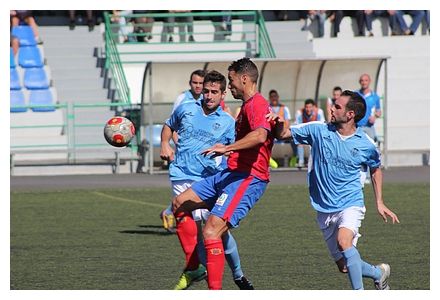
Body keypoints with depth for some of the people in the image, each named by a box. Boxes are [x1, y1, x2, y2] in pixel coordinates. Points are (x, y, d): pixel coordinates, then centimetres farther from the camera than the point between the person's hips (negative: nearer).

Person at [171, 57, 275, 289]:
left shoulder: (257, 104, -13)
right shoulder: (247, 106, 21)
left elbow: (260, 135, -33)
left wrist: (226, 148, -33)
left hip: (248, 178, -11)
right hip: (231, 174, 11)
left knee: (211, 232, -21)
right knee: (180, 203, 13)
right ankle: (193, 267, 13)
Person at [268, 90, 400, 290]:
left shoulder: (366, 145, -5)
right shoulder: (318, 131, -3)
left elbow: (375, 169, 14)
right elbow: (283, 134, 4)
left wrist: (379, 203, 12)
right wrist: (279, 123, -19)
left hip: (351, 204, -3)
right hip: (325, 210, 3)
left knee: (343, 240, -33)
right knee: (344, 266, 5)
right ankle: (378, 273, 34)